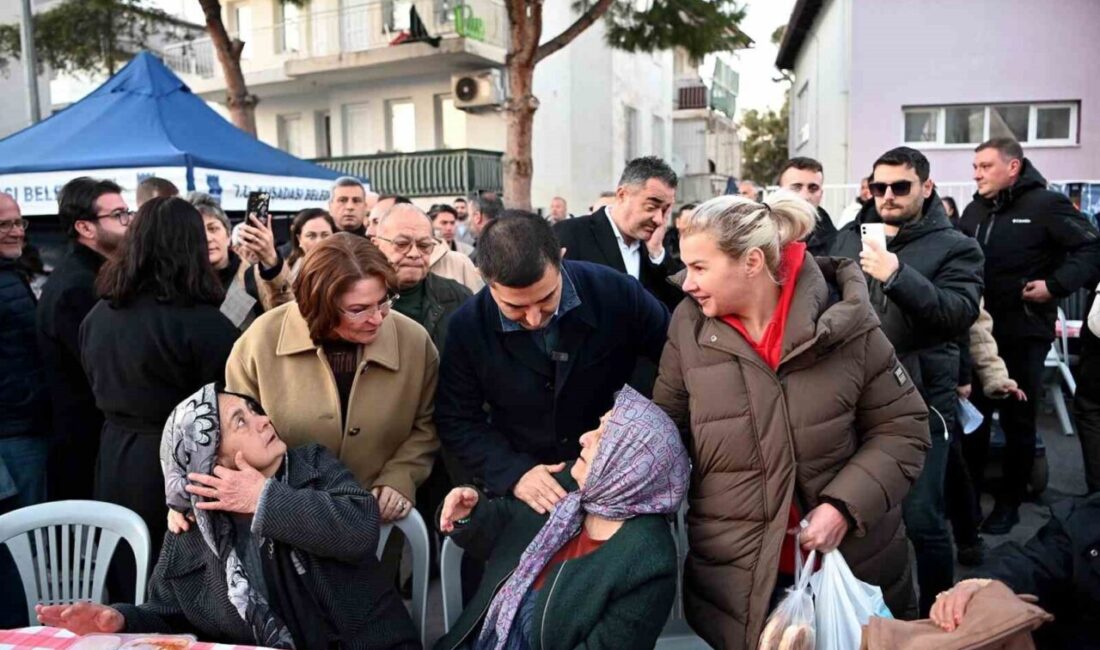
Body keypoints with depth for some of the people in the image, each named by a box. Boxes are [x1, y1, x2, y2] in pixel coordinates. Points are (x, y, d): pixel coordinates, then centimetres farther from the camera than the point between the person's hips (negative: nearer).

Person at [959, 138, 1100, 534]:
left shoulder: (1046, 204, -9)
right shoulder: (974, 210, 9)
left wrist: (1055, 285, -21)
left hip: (1024, 333, -5)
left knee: (1017, 419, 7)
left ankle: (1009, 502, 20)